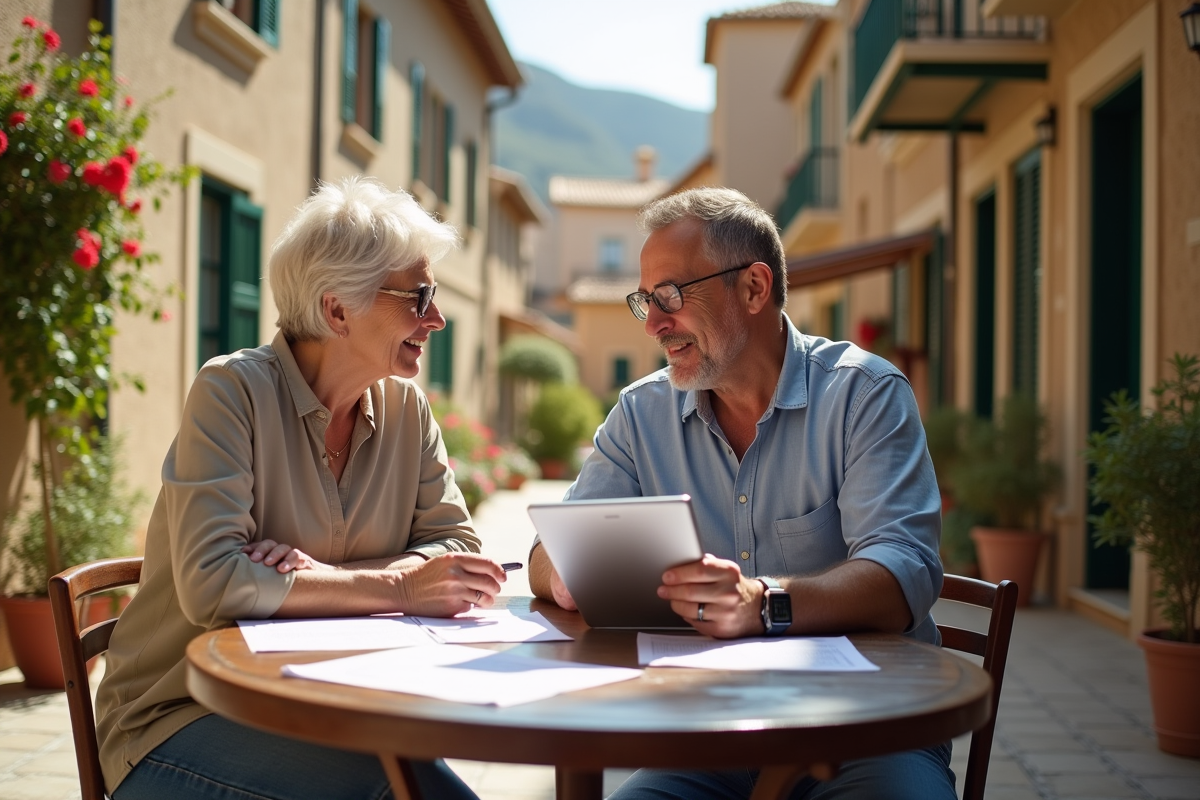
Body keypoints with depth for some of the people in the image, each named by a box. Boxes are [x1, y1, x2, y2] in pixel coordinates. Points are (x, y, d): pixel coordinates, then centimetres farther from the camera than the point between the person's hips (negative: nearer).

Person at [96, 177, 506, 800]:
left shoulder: (405, 407, 4)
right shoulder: (233, 390, -14)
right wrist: (401, 587, -24)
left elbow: (457, 547, -1)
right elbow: (211, 583, -24)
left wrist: (322, 576, -19)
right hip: (181, 718, -5)